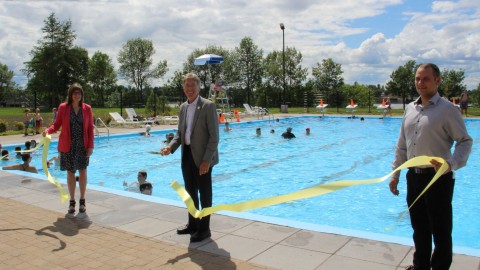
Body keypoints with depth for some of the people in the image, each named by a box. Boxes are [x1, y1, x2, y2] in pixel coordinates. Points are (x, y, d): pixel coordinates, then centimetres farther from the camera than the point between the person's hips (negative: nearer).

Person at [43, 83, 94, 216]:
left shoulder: (87, 108, -1)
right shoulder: (63, 107, -3)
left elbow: (90, 128, 0)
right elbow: (57, 125, 1)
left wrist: (91, 145, -5)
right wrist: (48, 130, -21)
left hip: (82, 146, 1)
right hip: (67, 146, 0)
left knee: (83, 171, 5)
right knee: (70, 172, 7)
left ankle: (82, 201, 19)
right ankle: (72, 202, 20)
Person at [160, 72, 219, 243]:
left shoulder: (208, 106, -11)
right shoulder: (183, 107, 11)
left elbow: (214, 136, -15)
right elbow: (180, 133, 15)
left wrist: (206, 160, -20)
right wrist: (171, 147, -4)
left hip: (202, 158, -7)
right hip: (187, 156, 7)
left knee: (204, 194, 4)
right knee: (190, 192, 17)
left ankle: (204, 229, 16)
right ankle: (193, 224, 33)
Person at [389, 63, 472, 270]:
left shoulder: (447, 109, -9)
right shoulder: (410, 109, 9)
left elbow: (465, 141, -9)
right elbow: (402, 146, 13)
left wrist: (451, 164, -26)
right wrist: (395, 174, 11)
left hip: (438, 177, -6)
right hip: (414, 176, 6)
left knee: (440, 230, 6)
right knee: (419, 228, 20)